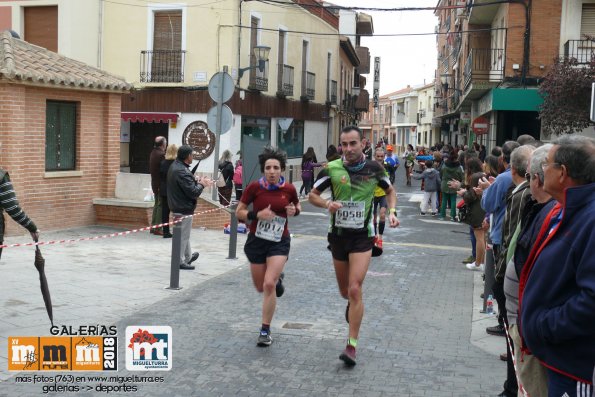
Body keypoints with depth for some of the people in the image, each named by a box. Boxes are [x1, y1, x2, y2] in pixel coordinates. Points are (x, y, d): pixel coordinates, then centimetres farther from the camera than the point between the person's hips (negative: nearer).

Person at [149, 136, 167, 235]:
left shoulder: (153, 153, 9)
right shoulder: (161, 155, -19)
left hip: (154, 183, 9)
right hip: (161, 184, -9)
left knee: (157, 204, 17)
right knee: (161, 205, -4)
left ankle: (153, 226, 21)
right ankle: (157, 228, -3)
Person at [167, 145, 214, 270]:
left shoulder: (174, 166, 6)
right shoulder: (182, 172, -26)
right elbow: (193, 192, -25)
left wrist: (197, 180, -1)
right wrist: (201, 184, -8)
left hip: (177, 206, 10)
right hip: (184, 208, -10)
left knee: (184, 233, 23)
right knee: (183, 235, 2)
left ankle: (188, 256, 37)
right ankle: (180, 261, 12)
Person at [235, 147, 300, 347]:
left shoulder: (289, 188, -7)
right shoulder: (254, 187, -11)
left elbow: (297, 206, 13)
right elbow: (239, 212, -4)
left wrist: (294, 211, -10)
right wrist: (257, 215, -21)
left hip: (279, 242, -1)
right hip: (257, 240, 1)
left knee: (269, 285, -16)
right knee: (261, 287, 13)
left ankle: (265, 330, 0)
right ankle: (277, 278, 51)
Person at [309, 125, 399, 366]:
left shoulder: (373, 168, -3)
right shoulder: (332, 168, -6)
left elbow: (390, 190, 14)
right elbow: (312, 195, 3)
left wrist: (392, 211, -3)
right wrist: (327, 204, -18)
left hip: (363, 236, -2)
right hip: (338, 235, 2)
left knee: (355, 289, -14)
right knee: (345, 291, 15)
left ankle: (352, 346, -6)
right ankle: (353, 305, 54)